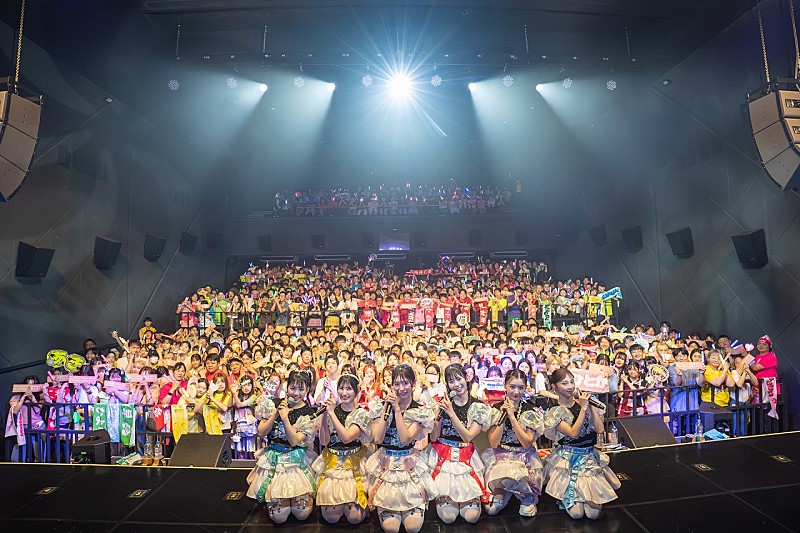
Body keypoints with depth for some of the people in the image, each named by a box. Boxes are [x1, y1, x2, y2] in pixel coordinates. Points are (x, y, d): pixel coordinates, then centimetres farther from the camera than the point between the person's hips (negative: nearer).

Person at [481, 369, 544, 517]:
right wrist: (503, 416, -17)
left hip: (524, 457, -1)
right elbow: (494, 444, -7)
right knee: (501, 473, -31)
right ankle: (499, 494, 2)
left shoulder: (531, 410, -4)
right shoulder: (496, 409, -1)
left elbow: (527, 443, -12)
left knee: (508, 477, -31)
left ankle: (527, 496, 0)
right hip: (500, 455, 1)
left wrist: (512, 416, -19)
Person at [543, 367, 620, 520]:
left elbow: (600, 428, -5)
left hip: (590, 457, 3)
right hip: (568, 459, -3)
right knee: (576, 513, -11)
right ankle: (565, 497, 20)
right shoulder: (555, 412, -6)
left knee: (593, 513, -7)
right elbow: (573, 433, -18)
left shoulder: (584, 403, 5)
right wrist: (583, 408, -18)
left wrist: (590, 406, -9)